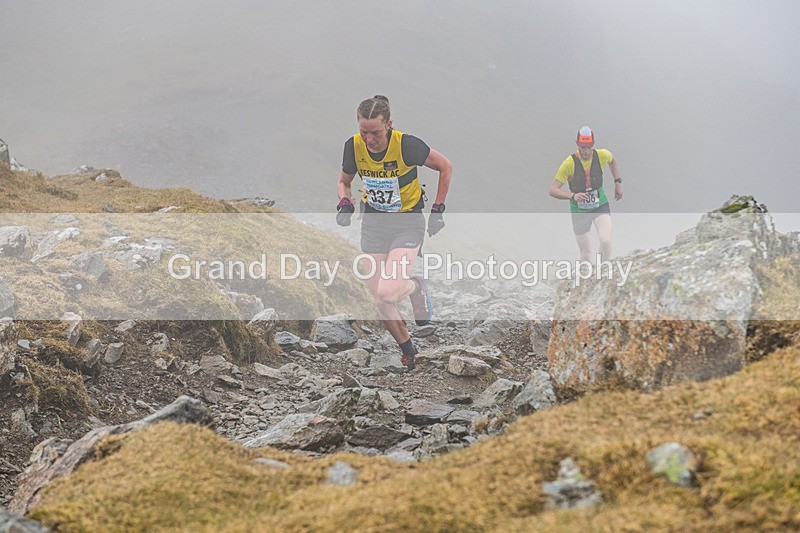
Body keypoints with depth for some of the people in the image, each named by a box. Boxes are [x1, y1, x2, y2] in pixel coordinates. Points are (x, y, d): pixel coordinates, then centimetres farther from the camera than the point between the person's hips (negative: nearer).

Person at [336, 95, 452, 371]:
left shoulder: (406, 145, -24)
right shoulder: (354, 146, -13)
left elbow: (445, 167, -9)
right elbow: (344, 182, 7)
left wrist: (437, 210, -7)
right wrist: (345, 203, -14)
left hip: (408, 222, -4)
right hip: (373, 223, 4)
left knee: (388, 293, -22)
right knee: (380, 300, 2)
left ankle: (416, 287, 14)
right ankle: (408, 351, 26)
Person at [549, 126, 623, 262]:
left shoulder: (602, 155, -13)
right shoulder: (569, 163, -21)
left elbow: (612, 160, 15)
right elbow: (553, 189, -20)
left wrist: (618, 182, 11)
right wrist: (573, 196, -35)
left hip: (601, 206, 1)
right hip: (579, 211, -1)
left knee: (606, 241, -23)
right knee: (586, 253, 6)